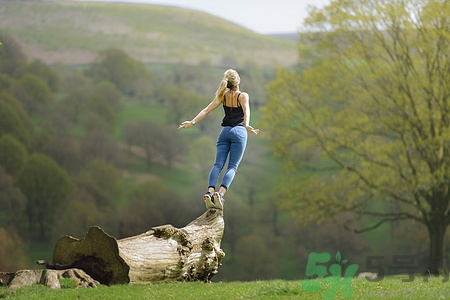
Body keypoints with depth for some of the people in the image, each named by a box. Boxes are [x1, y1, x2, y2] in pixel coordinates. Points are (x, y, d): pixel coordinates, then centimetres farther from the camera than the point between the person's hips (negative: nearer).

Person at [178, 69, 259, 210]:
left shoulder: (223, 96, 8)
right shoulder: (243, 96, -3)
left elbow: (206, 110, 2)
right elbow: (246, 112, -21)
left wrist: (193, 122, 1)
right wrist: (246, 125, -36)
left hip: (225, 131, 4)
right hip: (239, 131, -4)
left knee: (218, 164, -4)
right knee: (232, 167, -6)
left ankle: (210, 192, -26)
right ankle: (220, 193, -28)